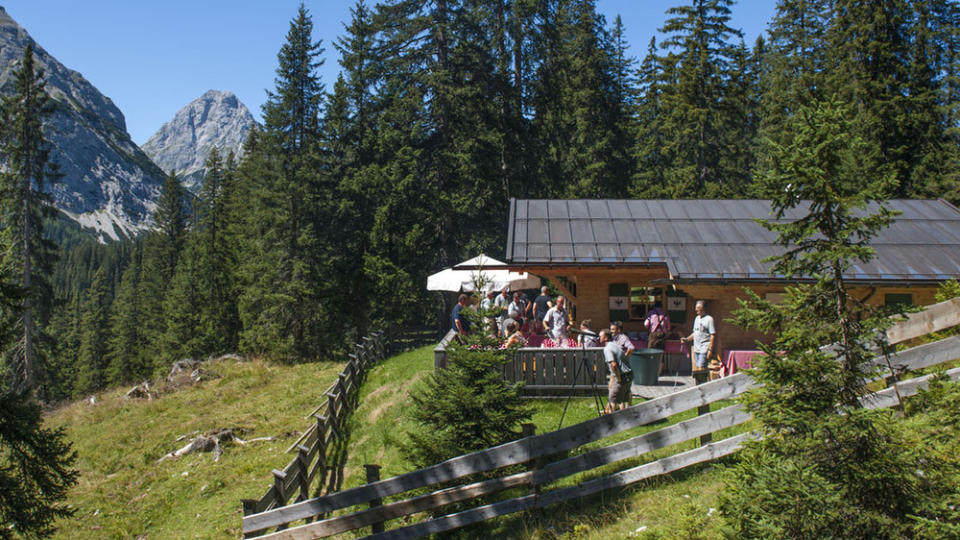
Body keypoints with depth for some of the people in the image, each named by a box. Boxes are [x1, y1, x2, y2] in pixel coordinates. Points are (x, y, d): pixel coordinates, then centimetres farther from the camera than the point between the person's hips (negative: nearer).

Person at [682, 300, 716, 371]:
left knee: (701, 368, -13)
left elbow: (713, 335, -11)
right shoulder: (697, 318, 17)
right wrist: (687, 339, 12)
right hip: (696, 349, 8)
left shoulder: (709, 319, -7)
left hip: (704, 349, -8)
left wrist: (710, 349, -16)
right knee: (696, 368, 7)